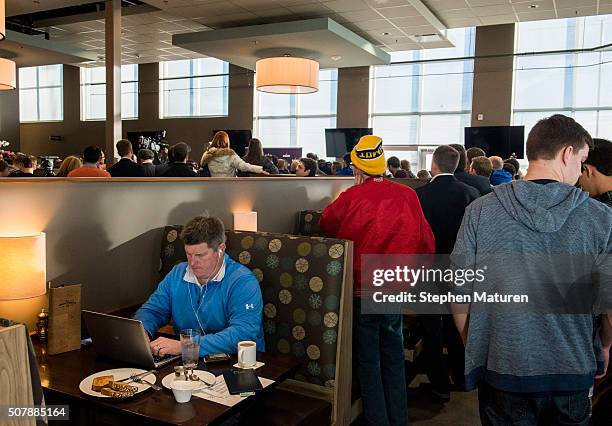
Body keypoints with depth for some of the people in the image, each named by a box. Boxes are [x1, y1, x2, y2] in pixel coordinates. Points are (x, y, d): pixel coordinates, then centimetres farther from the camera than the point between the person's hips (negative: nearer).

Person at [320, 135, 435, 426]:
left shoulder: (351, 198, -16)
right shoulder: (408, 196, -8)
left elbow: (326, 225, 1)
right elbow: (425, 240, 0)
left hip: (360, 289, -3)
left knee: (367, 361, 11)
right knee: (393, 356, 19)